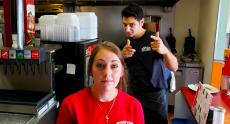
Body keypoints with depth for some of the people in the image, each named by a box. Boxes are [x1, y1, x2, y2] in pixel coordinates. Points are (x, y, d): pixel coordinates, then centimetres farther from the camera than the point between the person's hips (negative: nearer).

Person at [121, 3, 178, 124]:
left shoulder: (155, 39, -13)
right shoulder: (126, 43, 1)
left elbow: (174, 68, -20)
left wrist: (165, 51, -41)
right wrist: (121, 56, -21)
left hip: (156, 94, -3)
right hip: (133, 93, 4)